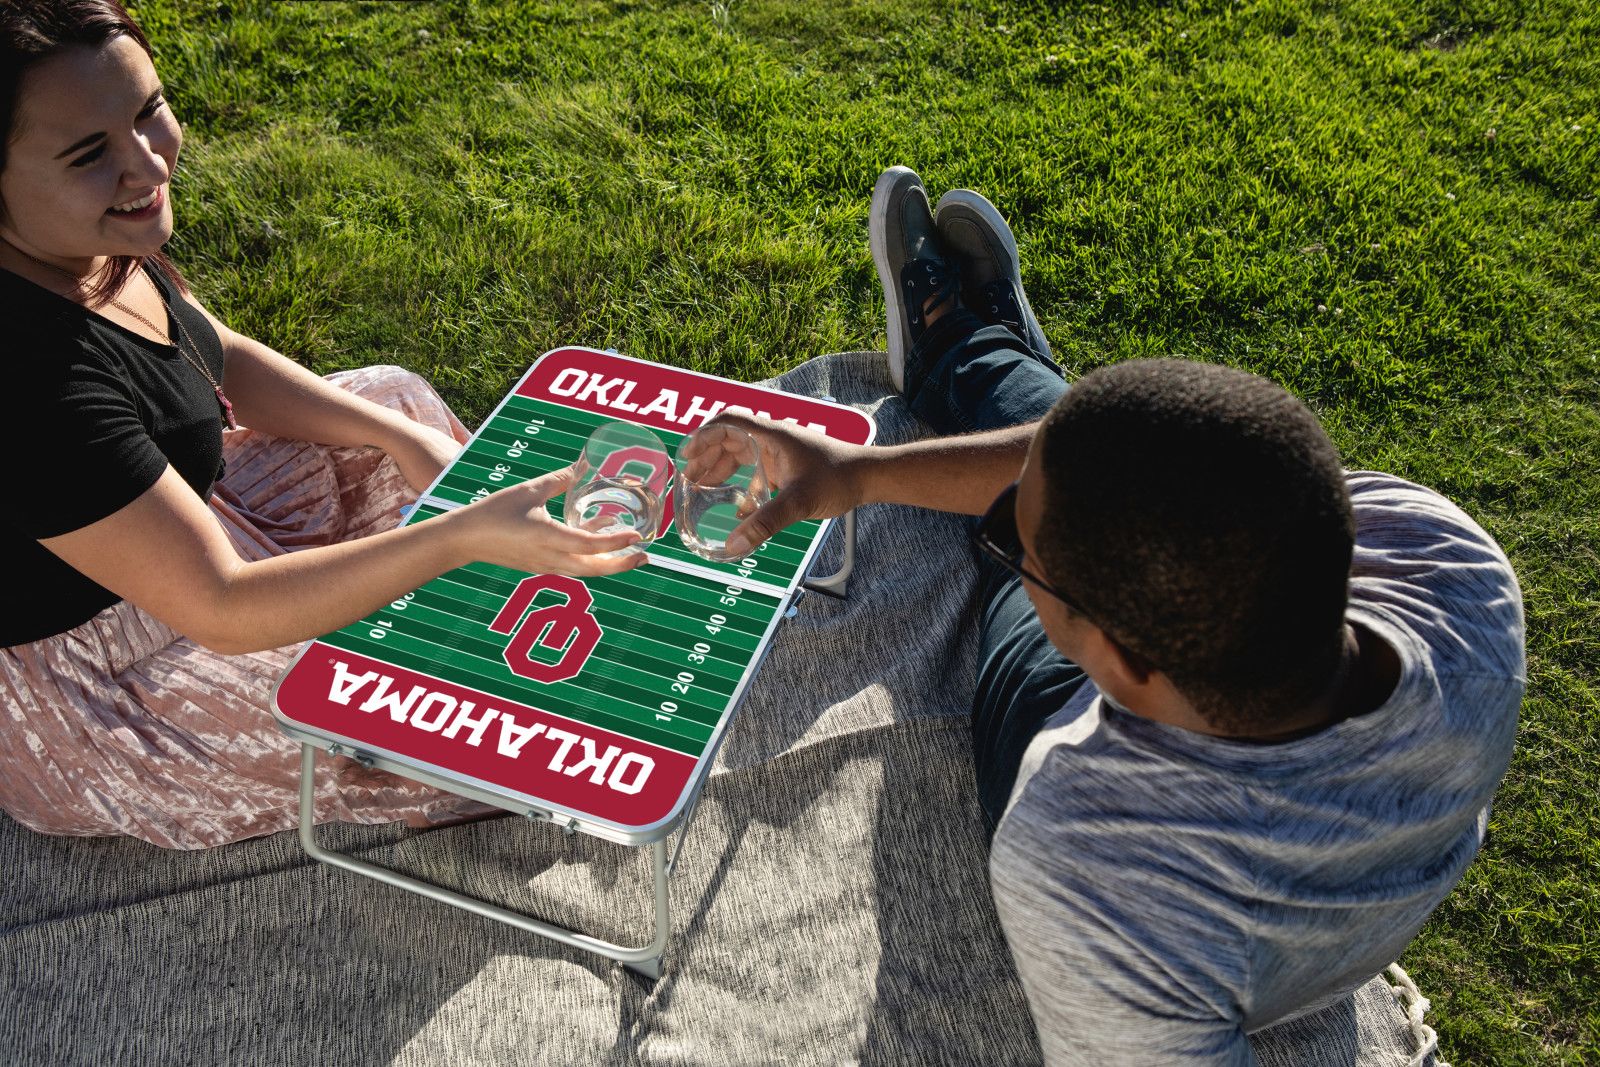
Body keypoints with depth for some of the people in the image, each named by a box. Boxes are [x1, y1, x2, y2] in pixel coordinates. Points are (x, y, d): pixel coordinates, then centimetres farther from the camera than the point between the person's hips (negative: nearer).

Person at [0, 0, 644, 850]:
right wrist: (468, 537, -41)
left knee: (390, 398, 10)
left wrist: (401, 435, -8)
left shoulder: (84, 237, -13)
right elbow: (221, 610, -36)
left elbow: (222, 357, 2)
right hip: (85, 678, -8)